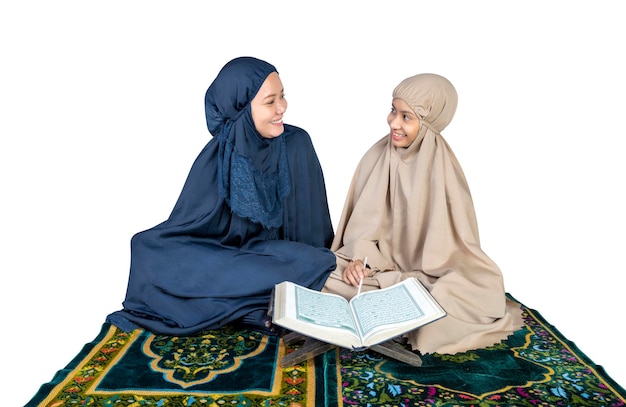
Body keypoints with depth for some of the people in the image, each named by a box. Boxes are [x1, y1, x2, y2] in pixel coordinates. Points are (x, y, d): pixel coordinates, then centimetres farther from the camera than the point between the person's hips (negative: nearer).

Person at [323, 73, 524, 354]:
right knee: (325, 283, -20)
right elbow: (363, 220, 1)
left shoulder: (443, 170, -16)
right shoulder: (376, 157, -4)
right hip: (376, 267, 3)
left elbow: (446, 248, -14)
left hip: (426, 276, -2)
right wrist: (358, 259, -18)